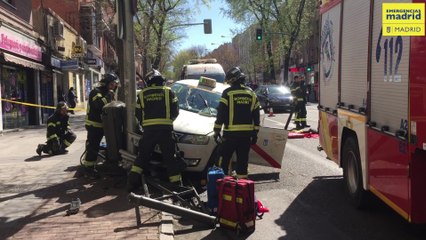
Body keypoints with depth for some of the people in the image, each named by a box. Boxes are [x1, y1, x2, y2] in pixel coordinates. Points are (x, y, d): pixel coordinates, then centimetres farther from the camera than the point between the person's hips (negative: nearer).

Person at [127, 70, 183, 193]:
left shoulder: (142, 94, 12)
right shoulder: (168, 91, 7)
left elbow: (138, 113, 14)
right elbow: (175, 110, 8)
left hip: (148, 129, 2)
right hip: (165, 128, -2)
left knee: (143, 156, 15)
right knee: (170, 157, 4)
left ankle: (132, 181, 12)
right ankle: (176, 183, 4)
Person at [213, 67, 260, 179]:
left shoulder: (228, 93, -6)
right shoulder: (252, 94, 10)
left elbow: (221, 113, -8)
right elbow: (256, 115, 12)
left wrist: (217, 130, -2)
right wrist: (255, 133, 17)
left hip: (231, 133, -4)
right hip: (247, 134, 4)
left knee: (224, 160, 7)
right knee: (242, 161, 10)